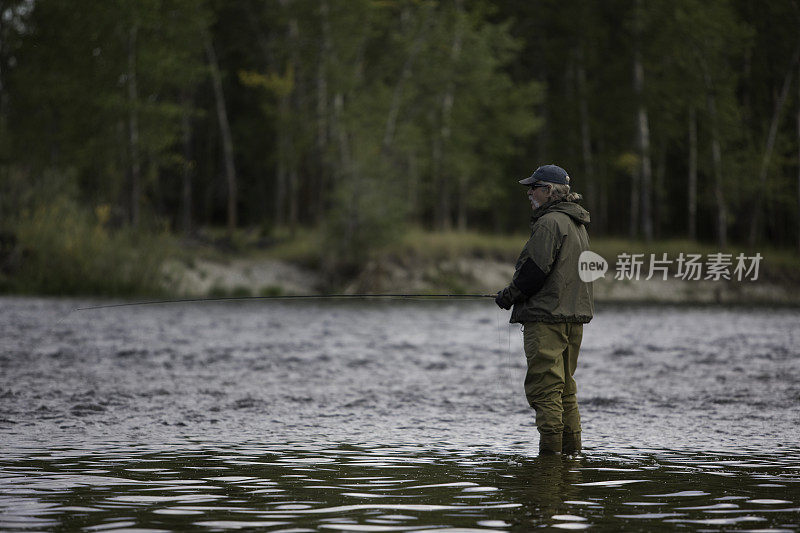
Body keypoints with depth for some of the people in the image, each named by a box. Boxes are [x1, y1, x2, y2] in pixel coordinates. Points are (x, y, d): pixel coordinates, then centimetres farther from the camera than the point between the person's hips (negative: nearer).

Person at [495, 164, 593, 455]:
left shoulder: (550, 222, -13)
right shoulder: (578, 224, 18)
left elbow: (535, 270, -18)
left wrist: (510, 295, -3)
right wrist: (516, 293, 21)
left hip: (546, 317, -10)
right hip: (574, 316, 10)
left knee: (544, 388, -8)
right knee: (565, 390, 13)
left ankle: (550, 450, -10)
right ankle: (571, 451, 14)